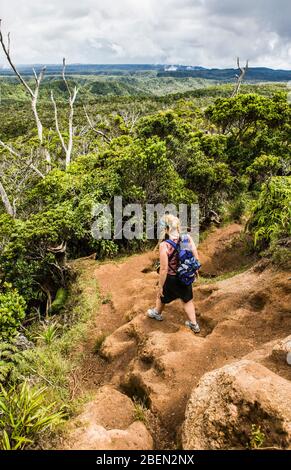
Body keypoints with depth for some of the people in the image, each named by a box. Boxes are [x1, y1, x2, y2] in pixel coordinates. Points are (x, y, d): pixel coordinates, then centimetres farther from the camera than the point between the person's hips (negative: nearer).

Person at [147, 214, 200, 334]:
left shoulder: (164, 245, -29)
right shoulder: (187, 238, -16)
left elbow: (164, 269, -25)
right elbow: (196, 258, -7)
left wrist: (160, 286, -13)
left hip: (171, 278, -3)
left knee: (162, 296, 27)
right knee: (187, 300, 25)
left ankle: (157, 313, 55)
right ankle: (194, 324, 35)